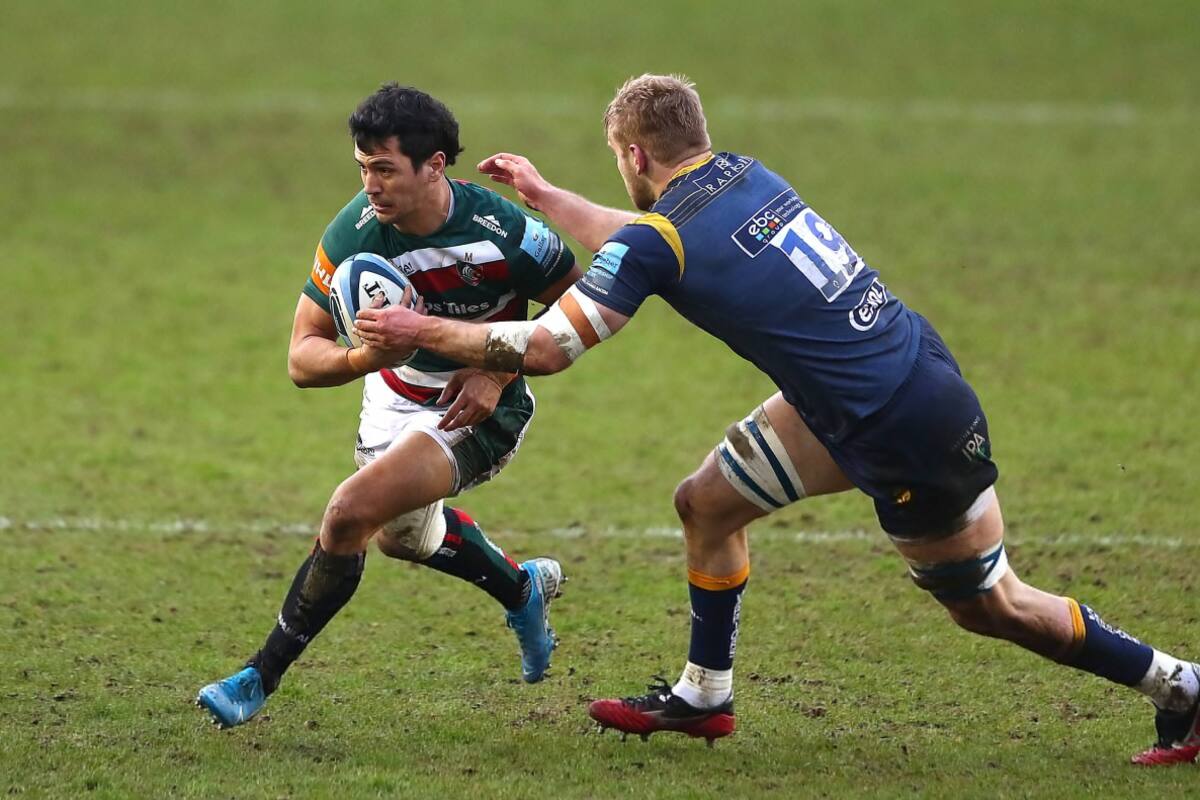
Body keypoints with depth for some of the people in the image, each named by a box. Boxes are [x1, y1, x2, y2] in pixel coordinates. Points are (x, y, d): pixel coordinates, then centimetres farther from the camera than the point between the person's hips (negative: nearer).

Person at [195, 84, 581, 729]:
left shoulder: (502, 232, -29)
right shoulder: (354, 233, -21)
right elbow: (302, 357, -19)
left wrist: (500, 374, -24)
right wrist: (361, 358, -41)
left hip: (476, 410, -6)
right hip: (397, 392, 6)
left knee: (352, 511, -24)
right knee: (400, 533, 29)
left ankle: (259, 679, -9)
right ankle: (524, 589, 59)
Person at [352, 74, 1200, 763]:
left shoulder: (661, 241, -20)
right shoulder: (743, 174, 3)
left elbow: (545, 347, -18)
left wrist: (424, 331, -6)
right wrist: (542, 194, 31)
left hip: (908, 435, -9)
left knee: (990, 606, 7)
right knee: (706, 502, 15)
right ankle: (705, 696, 28)